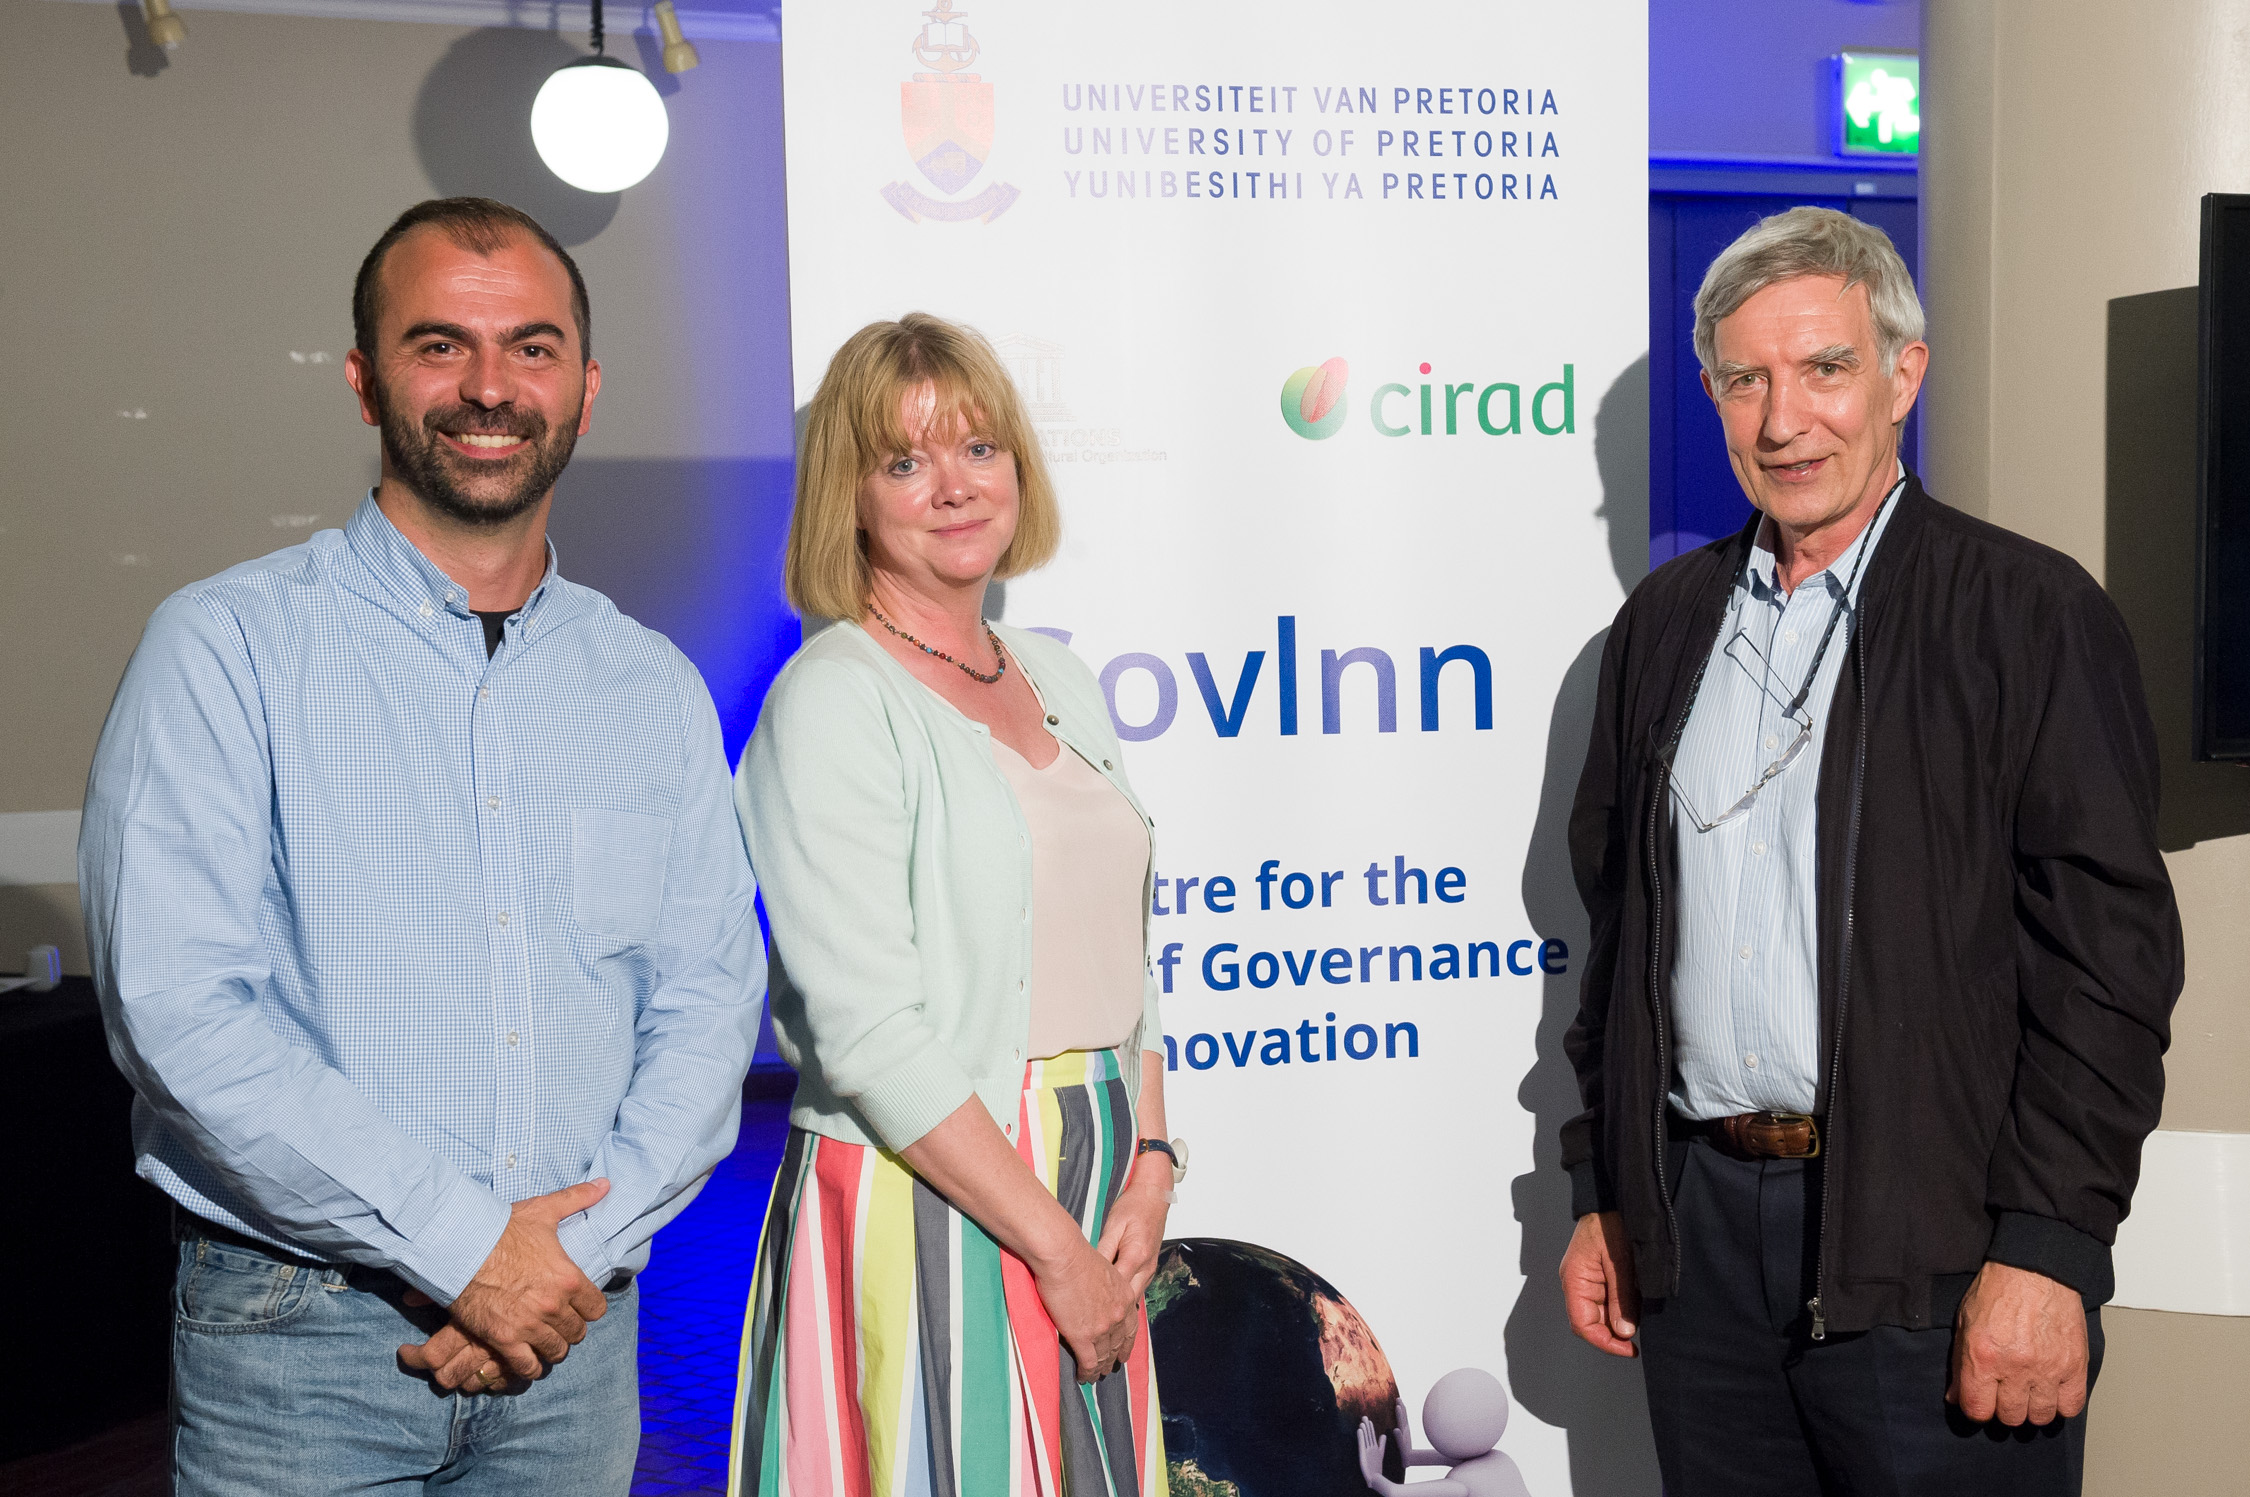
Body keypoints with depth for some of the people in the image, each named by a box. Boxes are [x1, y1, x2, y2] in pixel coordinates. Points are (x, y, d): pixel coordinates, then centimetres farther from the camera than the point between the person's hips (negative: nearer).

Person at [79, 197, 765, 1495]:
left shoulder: (655, 689, 7)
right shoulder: (230, 646, -6)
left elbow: (710, 999, 4)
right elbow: (177, 1006, -15)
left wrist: (582, 1247, -10)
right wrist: (464, 1248, -15)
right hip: (302, 1339, -3)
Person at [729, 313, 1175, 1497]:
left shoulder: (1057, 683, 12)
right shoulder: (833, 702, -10)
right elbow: (869, 1032, -16)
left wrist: (1146, 1173, 1)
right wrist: (1051, 1243, -14)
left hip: (1088, 1211, 7)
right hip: (921, 1208, -6)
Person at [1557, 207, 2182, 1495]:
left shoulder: (2032, 614, -5)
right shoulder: (1666, 620, 10)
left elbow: (2110, 956, -9)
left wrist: (2046, 1251, -14)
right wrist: (1602, 1198, 12)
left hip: (1933, 1257, -4)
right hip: (1698, 1231, 5)